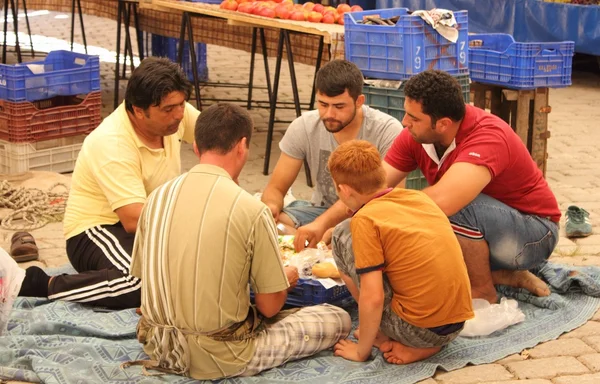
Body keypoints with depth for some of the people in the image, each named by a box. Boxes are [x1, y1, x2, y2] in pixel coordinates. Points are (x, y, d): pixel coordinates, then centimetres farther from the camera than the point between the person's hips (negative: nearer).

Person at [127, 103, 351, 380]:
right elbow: (269, 307, -11)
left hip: (158, 346, 6)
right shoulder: (251, 210, -18)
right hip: (217, 356, -6)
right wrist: (286, 280, 14)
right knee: (338, 319, 6)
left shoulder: (158, 197, -2)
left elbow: (143, 276, 8)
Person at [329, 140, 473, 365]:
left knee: (342, 236, 3)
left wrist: (361, 351, -1)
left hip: (418, 329, -7)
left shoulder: (365, 220, -12)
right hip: (457, 325, 7)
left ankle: (385, 338, 9)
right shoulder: (419, 197, 9)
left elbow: (372, 298, -16)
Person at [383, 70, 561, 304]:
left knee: (456, 208, -33)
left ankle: (484, 293, -9)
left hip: (532, 234, -7)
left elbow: (440, 201, -46)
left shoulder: (488, 136, -32)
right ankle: (504, 275, 4)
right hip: (482, 232, 7)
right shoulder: (416, 136, -10)